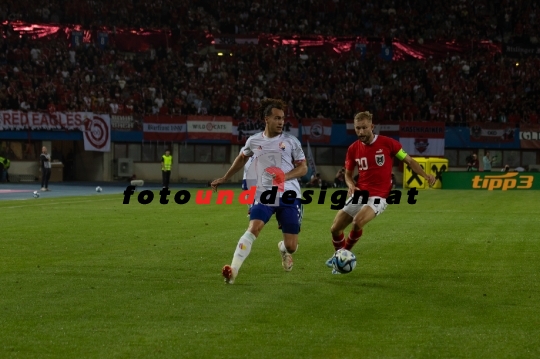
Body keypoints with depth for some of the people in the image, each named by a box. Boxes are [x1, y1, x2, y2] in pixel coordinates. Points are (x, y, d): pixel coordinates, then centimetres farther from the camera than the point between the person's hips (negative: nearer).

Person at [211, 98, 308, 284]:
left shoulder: (291, 141, -1)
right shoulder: (254, 141, 4)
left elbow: (303, 168, 1)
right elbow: (242, 158, 24)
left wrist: (285, 176, -18)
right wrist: (225, 178, 29)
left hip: (289, 197, 0)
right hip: (264, 195, 0)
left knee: (291, 246, 0)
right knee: (253, 229, -26)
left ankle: (283, 249, 40)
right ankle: (233, 271, -29)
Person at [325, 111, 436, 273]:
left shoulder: (387, 143, -9)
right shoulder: (353, 149, 2)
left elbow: (409, 160, 0)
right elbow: (348, 173, 16)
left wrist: (426, 175, -13)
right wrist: (351, 185, -6)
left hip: (378, 196, -5)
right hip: (359, 194, 5)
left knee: (358, 222, -30)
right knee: (335, 229, 2)